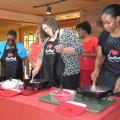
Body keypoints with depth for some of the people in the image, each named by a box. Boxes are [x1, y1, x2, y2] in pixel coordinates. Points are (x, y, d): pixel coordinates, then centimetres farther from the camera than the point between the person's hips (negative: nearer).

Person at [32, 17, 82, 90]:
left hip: (67, 73, -6)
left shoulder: (67, 33, -3)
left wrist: (63, 50, -24)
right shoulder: (47, 39, 16)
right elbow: (42, 55, 21)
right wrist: (37, 68, 12)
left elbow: (78, 48, -12)